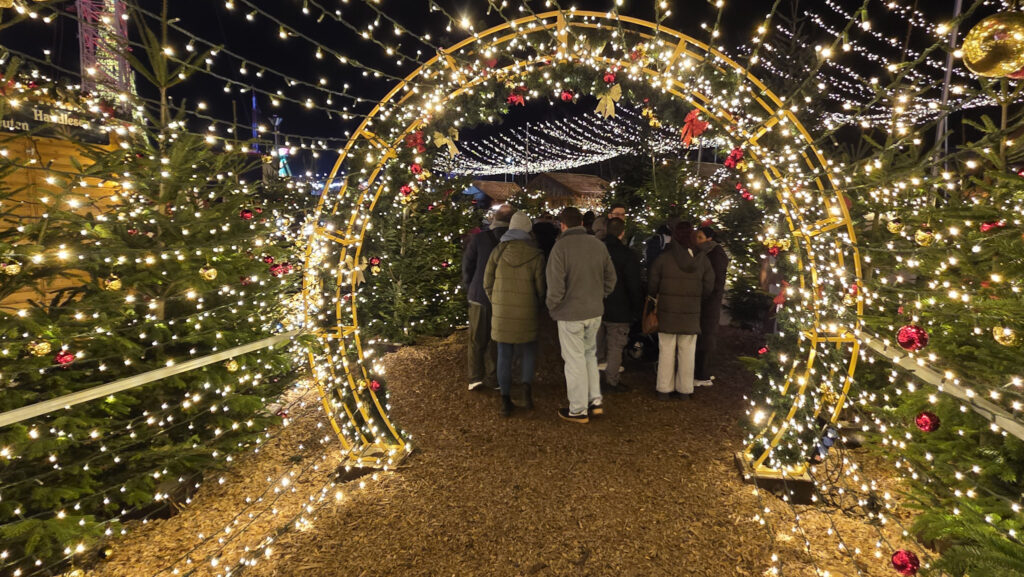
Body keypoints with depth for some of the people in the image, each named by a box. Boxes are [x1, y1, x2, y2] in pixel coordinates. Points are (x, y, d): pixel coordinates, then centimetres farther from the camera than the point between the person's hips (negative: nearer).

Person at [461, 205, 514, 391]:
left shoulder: (479, 238, -9)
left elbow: (467, 265, -3)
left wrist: (469, 288, 10)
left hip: (479, 295, -1)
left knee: (477, 339, 10)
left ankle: (475, 376, 4)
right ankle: (492, 376, 20)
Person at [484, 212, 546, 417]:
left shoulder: (498, 252, -3)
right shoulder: (536, 255, -8)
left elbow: (488, 283, 2)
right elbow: (540, 287, -4)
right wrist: (537, 308, 14)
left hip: (501, 312, 1)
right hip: (526, 312, -1)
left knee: (504, 355, 8)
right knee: (528, 351, 18)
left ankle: (506, 401, 7)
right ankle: (527, 385, -2)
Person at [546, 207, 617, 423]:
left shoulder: (561, 246, -16)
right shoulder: (598, 244, 2)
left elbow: (556, 285, -19)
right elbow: (610, 277, 8)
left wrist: (552, 306, -3)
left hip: (570, 313, -6)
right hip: (595, 312, 6)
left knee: (575, 361, 4)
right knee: (590, 355, 21)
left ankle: (579, 410, 15)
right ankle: (595, 401, 22)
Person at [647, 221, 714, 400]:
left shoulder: (664, 257, -10)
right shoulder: (702, 258, -2)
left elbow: (653, 285, -7)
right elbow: (709, 286, 2)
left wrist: (655, 296, 14)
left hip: (667, 312, -1)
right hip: (691, 313, 2)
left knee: (666, 351, 7)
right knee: (687, 352, 10)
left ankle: (664, 389, 12)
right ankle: (685, 389, 18)